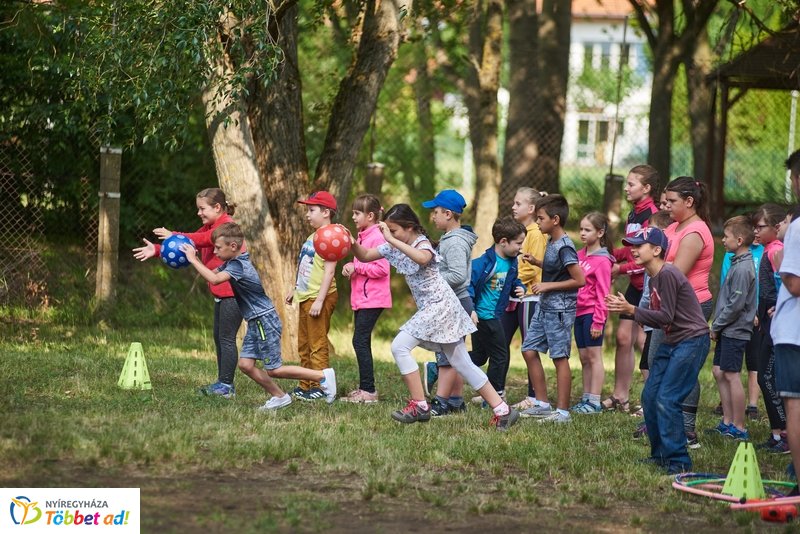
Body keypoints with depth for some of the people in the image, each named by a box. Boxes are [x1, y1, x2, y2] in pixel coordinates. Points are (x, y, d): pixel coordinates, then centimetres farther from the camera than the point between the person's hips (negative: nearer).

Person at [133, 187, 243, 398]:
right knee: (219, 338, 12)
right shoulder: (209, 227, 18)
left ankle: (226, 386, -6)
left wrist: (173, 236, -34)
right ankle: (222, 383, 16)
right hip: (221, 292, 10)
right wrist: (157, 250, 0)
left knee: (226, 339, -8)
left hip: (233, 292, -10)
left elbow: (204, 239, -30)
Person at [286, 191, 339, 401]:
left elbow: (329, 271, -21)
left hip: (319, 297, -10)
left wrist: (319, 300, -25)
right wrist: (295, 289, 26)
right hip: (306, 297, 10)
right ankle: (306, 385, 22)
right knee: (303, 344, 15)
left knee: (317, 344, -8)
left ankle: (320, 386, -5)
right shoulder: (312, 237, 15)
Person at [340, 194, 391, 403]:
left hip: (372, 299, -10)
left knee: (360, 341, -11)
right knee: (362, 342, 12)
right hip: (361, 299, 10)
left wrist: (356, 267, -17)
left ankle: (369, 390, -9)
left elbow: (381, 269, -21)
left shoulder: (377, 237, -14)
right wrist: (351, 268, 6)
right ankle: (364, 388, 18)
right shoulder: (363, 236, 16)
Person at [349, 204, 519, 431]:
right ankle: (502, 410, 8)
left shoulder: (422, 244, -16)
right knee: (462, 363, 8)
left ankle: (419, 406, -11)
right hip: (429, 309, 10)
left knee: (400, 346, -15)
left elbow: (422, 258, -41)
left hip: (440, 305, -10)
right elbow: (365, 256, 11)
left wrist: (392, 240, -40)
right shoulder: (394, 247, 9)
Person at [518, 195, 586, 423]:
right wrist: (536, 262, 12)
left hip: (560, 309, -10)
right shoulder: (552, 243, 10)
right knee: (529, 350, 10)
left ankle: (562, 411, 1)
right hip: (545, 307, 10)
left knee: (560, 357, -4)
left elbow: (579, 280, -20)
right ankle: (542, 404, 17)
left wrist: (548, 286, -17)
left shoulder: (564, 247, -18)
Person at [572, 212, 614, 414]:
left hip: (592, 313, -8)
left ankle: (595, 402, -3)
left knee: (594, 356, -4)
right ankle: (586, 398, 17)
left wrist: (599, 321, -15)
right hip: (579, 312, 8)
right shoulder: (579, 255, 11)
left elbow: (603, 293, -13)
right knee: (584, 358, 11)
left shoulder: (602, 261, -11)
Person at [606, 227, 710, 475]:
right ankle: (660, 454, 19)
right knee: (650, 396, 8)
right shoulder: (653, 278, 12)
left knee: (667, 399, -14)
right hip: (672, 342, 10)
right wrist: (626, 308, 4)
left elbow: (665, 317, -19)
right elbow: (660, 319, 12)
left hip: (692, 340, -10)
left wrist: (631, 310, -16)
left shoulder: (668, 274, -17)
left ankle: (678, 461, -8)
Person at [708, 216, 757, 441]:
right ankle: (727, 422, 20)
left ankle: (739, 428, -2)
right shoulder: (737, 263, 12)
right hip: (727, 330, 10)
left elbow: (736, 304, -21)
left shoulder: (742, 268, -18)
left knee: (731, 376, -6)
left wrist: (716, 326, -12)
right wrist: (717, 326, 14)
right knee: (719, 372, 13)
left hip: (735, 331, -10)